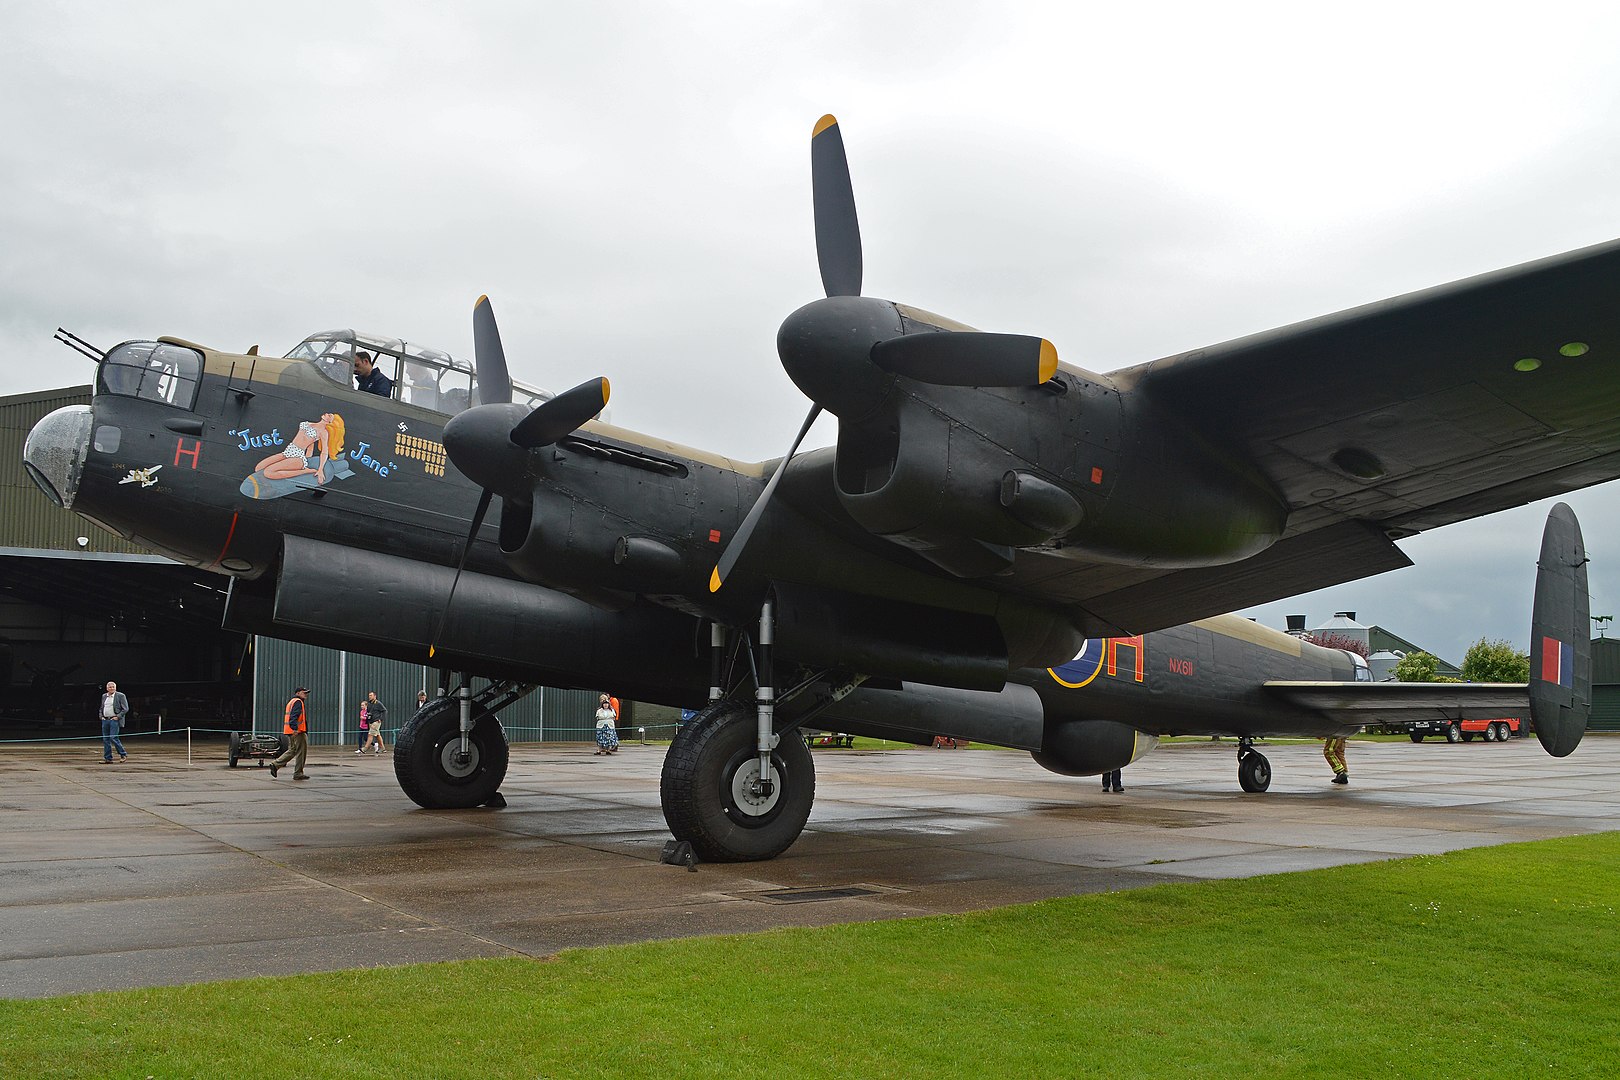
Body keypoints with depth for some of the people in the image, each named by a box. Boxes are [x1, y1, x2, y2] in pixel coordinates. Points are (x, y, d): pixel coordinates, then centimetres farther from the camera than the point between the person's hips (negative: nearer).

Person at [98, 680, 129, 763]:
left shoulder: (120, 696, -3)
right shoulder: (104, 696, 15)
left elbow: (125, 709, -5)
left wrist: (118, 717, -12)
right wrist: (101, 716, 10)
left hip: (114, 720, -6)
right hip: (105, 720, 6)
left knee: (113, 738, -13)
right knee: (105, 739, 5)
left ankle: (123, 755, -1)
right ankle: (107, 758, 9)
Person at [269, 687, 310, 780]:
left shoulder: (291, 702, 22)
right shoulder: (298, 702, -10)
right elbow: (294, 716, -23)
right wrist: (295, 728, -32)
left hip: (290, 731, 10)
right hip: (297, 732, -10)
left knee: (292, 751, 16)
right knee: (301, 751, -3)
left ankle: (275, 764, 7)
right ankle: (298, 773, 1)